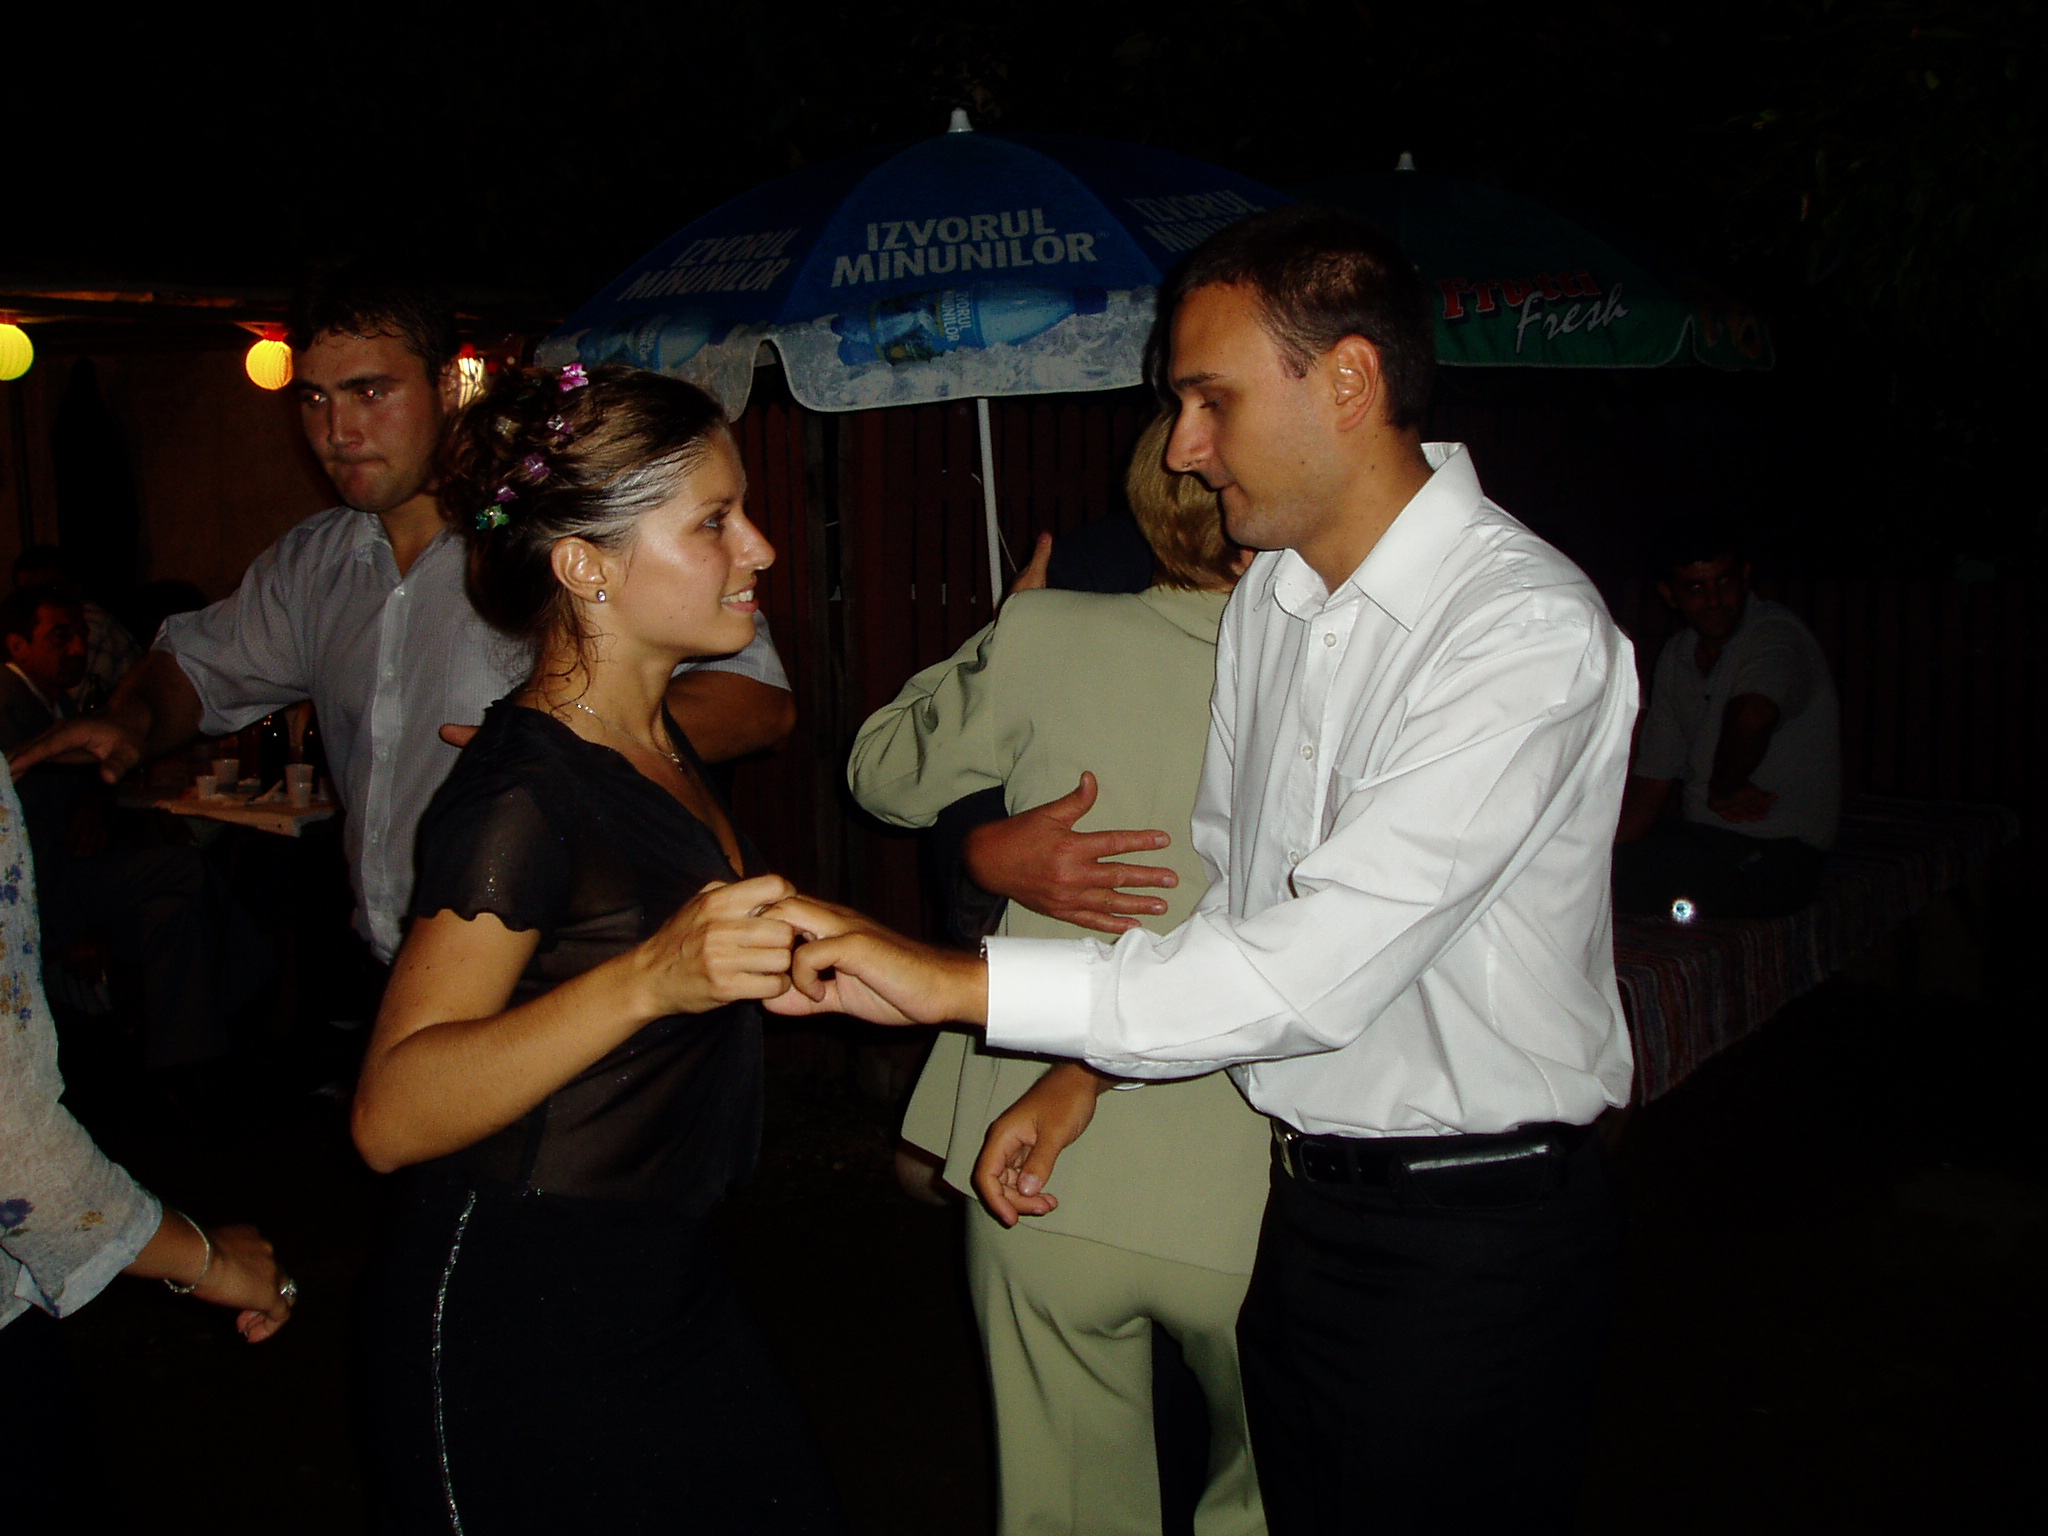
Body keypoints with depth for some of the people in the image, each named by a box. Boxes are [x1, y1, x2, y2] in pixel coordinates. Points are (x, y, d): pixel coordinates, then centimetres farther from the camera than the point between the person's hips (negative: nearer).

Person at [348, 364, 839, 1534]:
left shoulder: (663, 745, 7)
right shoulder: (522, 790, -21)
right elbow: (392, 1112, -29)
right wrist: (649, 978, -39)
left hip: (656, 1288, 8)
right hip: (516, 1323, -8)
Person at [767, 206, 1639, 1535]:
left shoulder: (1530, 629, -22)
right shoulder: (1269, 599, 5)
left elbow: (1325, 964, -29)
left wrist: (959, 981, -28)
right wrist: (1085, 1075, 8)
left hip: (1472, 1238, -7)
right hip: (1307, 1205, 7)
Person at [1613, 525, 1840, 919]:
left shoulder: (1777, 633, -14)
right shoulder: (1676, 655, 12)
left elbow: (1752, 717, -38)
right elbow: (1654, 776, 11)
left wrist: (1722, 790, -21)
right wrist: (1602, 848, -2)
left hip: (1773, 857, -8)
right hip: (1699, 839, 8)